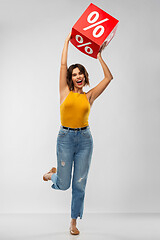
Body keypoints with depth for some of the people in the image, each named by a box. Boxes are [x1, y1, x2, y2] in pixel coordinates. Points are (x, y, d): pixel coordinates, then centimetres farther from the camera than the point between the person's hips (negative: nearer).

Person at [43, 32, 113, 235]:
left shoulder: (89, 96, 7)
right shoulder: (65, 93, 2)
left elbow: (108, 77, 5)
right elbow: (63, 65, -2)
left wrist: (99, 57, 5)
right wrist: (67, 40, 2)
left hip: (85, 139, 2)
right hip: (65, 138, -2)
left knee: (79, 185, 4)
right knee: (64, 185, 2)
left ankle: (74, 222, 20)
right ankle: (52, 174, 38)